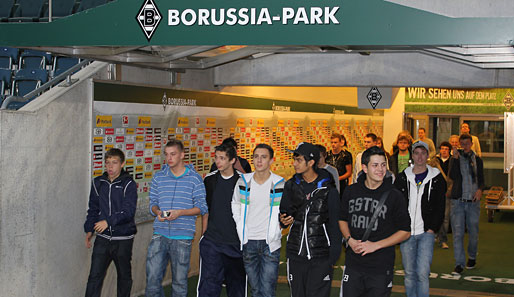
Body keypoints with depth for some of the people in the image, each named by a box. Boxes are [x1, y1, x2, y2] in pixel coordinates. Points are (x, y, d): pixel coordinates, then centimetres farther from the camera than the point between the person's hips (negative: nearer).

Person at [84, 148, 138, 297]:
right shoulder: (98, 183, 7)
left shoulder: (129, 184, -7)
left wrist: (109, 221, -27)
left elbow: (128, 211, -16)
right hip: (103, 237, 3)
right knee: (95, 275, -4)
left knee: (124, 275, 11)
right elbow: (93, 209, 16)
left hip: (123, 239, -3)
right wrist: (89, 230, 9)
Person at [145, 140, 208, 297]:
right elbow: (153, 202, 13)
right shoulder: (158, 177, 9)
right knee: (152, 278, -2)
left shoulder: (195, 178, 0)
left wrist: (180, 212, -16)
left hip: (183, 237, -2)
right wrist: (157, 211, -10)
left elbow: (201, 207, -1)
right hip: (160, 234, 2)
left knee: (179, 281, 5)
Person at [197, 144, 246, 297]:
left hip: (236, 242, -1)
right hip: (212, 242, 1)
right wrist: (205, 232, 9)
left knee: (237, 283, 10)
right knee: (208, 283, -6)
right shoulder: (210, 180, 5)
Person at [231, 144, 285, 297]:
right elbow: (235, 204, 17)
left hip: (270, 243, -3)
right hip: (248, 242, 3)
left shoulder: (280, 184, -4)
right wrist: (240, 228, 7)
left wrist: (277, 228, -3)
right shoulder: (243, 182, 3)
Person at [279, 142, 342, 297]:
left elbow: (335, 225, -1)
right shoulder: (291, 186, 7)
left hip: (321, 257, -4)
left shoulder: (328, 189, -4)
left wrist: (334, 255, -6)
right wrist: (284, 220, -10)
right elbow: (285, 211, 15)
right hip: (296, 255, 4)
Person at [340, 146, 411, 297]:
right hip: (353, 265, 3)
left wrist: (375, 245, -13)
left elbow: (405, 232, -4)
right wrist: (350, 240, -3)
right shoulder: (351, 191, 3)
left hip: (381, 269, -3)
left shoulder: (394, 196, -6)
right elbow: (342, 219, 17)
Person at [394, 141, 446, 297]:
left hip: (426, 233, -2)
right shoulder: (402, 178, 8)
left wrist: (432, 229, -5)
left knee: (422, 272, -12)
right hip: (406, 233, 2)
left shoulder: (437, 178, 5)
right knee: (409, 273, 7)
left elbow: (440, 207, 4)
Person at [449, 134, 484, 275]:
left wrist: (480, 190, -8)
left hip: (473, 200, 2)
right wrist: (455, 158, -21)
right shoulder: (456, 157, 3)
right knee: (457, 233, -5)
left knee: (473, 232, 8)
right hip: (458, 200, -2)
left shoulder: (477, 160, 10)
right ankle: (459, 264, 0)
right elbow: (452, 176, -12)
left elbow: (481, 179, 13)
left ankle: (472, 257, 32)